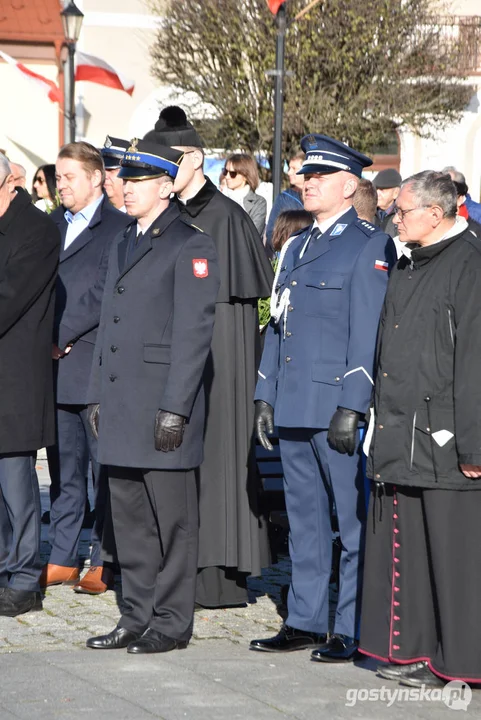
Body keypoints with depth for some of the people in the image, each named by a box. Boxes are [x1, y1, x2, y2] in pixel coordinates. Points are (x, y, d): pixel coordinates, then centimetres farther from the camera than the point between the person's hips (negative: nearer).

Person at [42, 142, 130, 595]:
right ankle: (62, 558, 17)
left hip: (95, 366, -7)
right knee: (63, 467, 11)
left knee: (105, 468, 0)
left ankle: (104, 562, 5)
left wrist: (62, 336, -13)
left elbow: (105, 295, -13)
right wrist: (44, 339, 1)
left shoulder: (118, 228, -6)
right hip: (56, 368, 7)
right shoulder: (52, 225, 16)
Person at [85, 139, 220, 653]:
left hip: (163, 405, -8)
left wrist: (174, 408, -17)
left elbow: (194, 332, -13)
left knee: (172, 518, -1)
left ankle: (172, 622, 6)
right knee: (128, 516, 11)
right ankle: (137, 616, 19)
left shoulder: (190, 246, -8)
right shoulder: (122, 245, 19)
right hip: (121, 406, 8)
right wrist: (98, 396, 16)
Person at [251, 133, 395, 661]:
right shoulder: (296, 247, 18)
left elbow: (368, 334, -13)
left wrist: (351, 408, -18)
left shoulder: (370, 246, -6)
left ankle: (354, 632, 2)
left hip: (339, 407, -8)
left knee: (355, 523, -2)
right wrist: (265, 396, 14)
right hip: (294, 409, 8)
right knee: (305, 522, 13)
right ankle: (305, 621, 20)